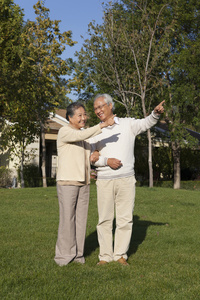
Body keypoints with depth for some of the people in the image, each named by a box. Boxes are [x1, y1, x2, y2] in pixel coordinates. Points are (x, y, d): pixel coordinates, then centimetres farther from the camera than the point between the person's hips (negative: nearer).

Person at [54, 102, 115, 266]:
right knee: (67, 218, -5)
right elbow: (82, 135, -26)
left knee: (81, 218, 7)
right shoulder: (64, 131, -6)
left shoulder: (84, 134, 18)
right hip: (67, 181, -7)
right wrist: (102, 125, -32)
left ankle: (77, 254, 15)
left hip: (83, 182, 7)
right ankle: (64, 255, 5)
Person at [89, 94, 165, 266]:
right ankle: (105, 256, 12)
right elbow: (90, 157, 4)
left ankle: (121, 255, 13)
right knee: (105, 219, 3)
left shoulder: (128, 124, 6)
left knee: (125, 219, 3)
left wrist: (156, 113, -29)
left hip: (126, 180, -1)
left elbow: (146, 123, -9)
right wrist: (106, 161, -13)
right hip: (104, 181, 1)